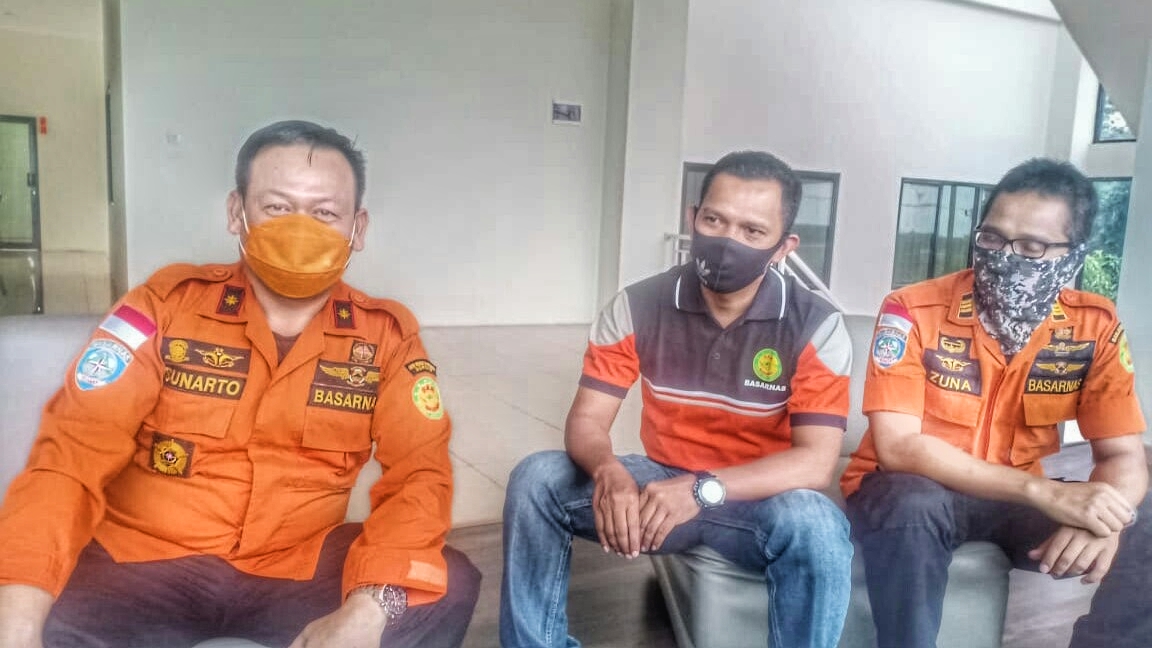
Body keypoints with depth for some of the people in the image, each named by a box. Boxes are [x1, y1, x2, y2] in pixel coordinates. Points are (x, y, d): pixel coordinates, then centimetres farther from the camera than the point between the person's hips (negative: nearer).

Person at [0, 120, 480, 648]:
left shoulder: (386, 335, -3)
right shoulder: (167, 302, -7)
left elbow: (420, 471, -10)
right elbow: (74, 449, -14)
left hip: (298, 567, 1)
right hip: (142, 560, -1)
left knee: (450, 589, -20)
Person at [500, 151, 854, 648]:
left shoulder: (816, 326, -14)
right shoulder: (637, 307, -9)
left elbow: (815, 462, -20)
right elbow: (586, 422, -9)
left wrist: (703, 490, -36)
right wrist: (609, 472, -34)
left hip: (757, 499, -2)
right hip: (660, 484, 2)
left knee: (815, 525, -35)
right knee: (536, 479, -19)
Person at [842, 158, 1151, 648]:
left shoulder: (1094, 327, -5)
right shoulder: (913, 312, -18)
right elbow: (897, 446, -25)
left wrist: (1103, 518, -30)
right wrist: (1043, 492, -33)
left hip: (1014, 500, 4)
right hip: (909, 493, -4)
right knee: (913, 507, -37)